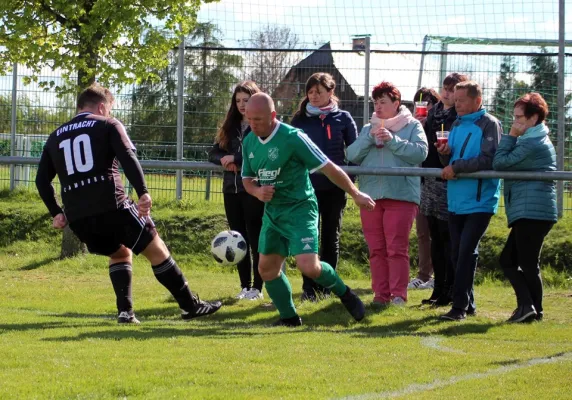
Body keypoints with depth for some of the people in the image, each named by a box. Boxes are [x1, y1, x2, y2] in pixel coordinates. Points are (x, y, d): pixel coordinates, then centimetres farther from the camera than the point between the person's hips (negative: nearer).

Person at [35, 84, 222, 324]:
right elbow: (128, 158, -10)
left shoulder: (55, 137, 21)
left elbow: (42, 180, 19)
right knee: (156, 250, 8)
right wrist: (143, 193, -18)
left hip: (77, 218, 5)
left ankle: (125, 311, 12)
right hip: (112, 207, -5)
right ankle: (190, 306, 10)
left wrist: (56, 213, 25)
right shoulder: (107, 125, 7)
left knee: (120, 253, 27)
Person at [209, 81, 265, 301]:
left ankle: (257, 287, 2)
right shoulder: (230, 127, 15)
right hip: (231, 189, 6)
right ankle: (245, 286, 14)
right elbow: (214, 153, 13)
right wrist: (225, 160, -9)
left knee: (256, 239, -2)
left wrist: (236, 158, -18)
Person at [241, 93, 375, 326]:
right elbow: (247, 178, 15)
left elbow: (328, 168, -13)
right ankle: (289, 318, 22)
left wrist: (356, 194, -9)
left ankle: (344, 294, 7)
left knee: (309, 267, -20)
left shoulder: (292, 138, -18)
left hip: (299, 209, -7)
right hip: (272, 211, 7)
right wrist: (257, 192, -8)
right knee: (267, 269, 6)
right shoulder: (249, 142, 3)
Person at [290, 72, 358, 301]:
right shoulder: (300, 120, 5)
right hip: (308, 187, 0)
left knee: (331, 237, 7)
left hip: (334, 187, 0)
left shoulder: (343, 118, 3)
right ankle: (309, 288, 1)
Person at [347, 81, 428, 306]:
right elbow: (351, 155, 6)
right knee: (376, 248, 5)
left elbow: (420, 152, -10)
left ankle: (399, 294, -8)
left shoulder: (412, 126, 5)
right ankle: (381, 294, 10)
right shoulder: (368, 129, 17)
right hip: (371, 195, 5)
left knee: (397, 248, -9)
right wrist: (370, 138, -7)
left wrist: (392, 140, -14)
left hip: (401, 194, -5)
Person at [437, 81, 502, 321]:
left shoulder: (489, 125, -7)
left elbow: (488, 160, -17)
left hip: (479, 201, -7)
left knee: (466, 253, -11)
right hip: (457, 201, 7)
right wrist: (445, 155, -2)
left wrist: (456, 167, -15)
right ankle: (467, 303, 19)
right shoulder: (457, 125, 15)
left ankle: (460, 306, -10)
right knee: (457, 254, 9)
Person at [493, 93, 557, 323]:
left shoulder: (532, 144, -14)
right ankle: (527, 306, 4)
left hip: (532, 211, -11)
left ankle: (532, 309, -1)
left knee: (528, 263, -6)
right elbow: (503, 163, 20)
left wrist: (511, 135, -8)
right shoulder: (535, 140, 20)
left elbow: (500, 163, -15)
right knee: (508, 259, 10)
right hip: (530, 212, 11)